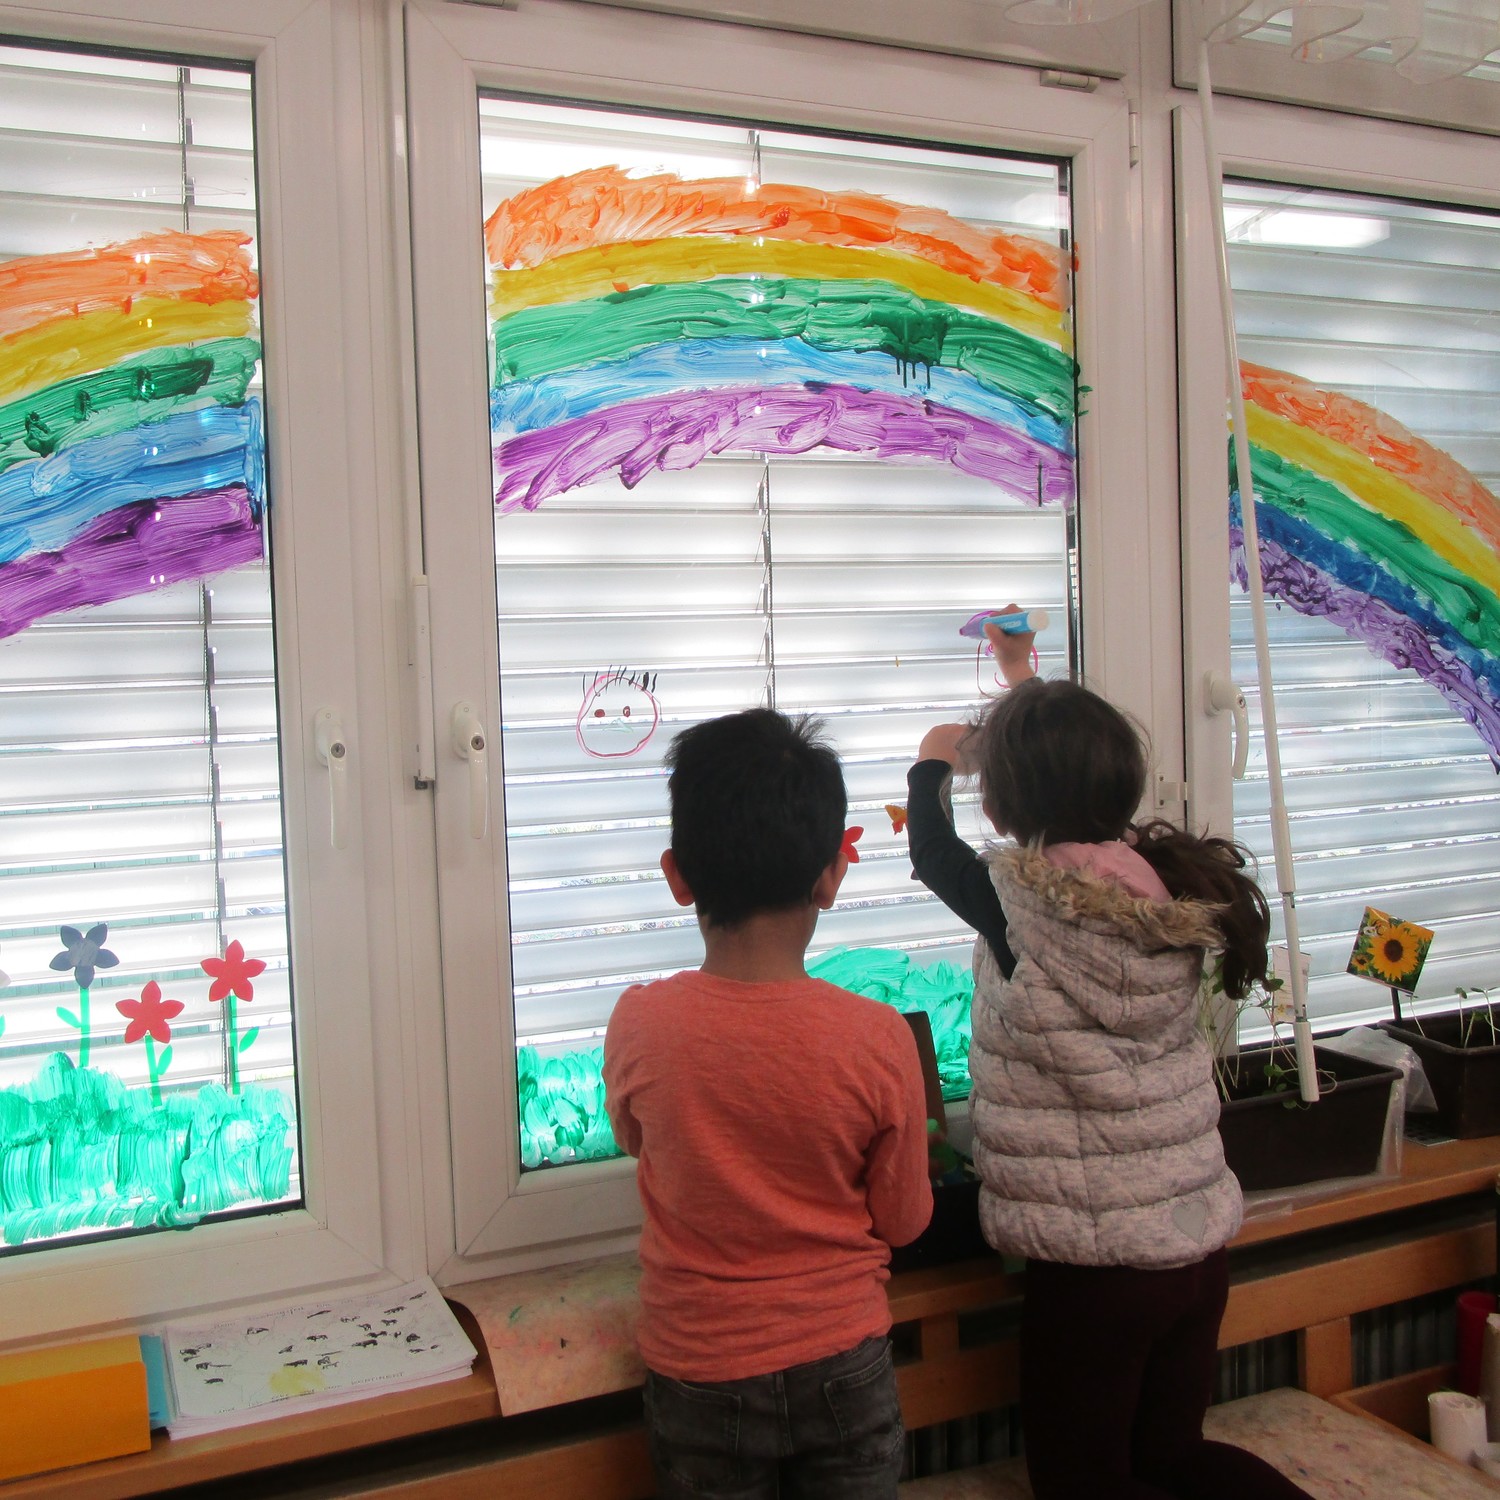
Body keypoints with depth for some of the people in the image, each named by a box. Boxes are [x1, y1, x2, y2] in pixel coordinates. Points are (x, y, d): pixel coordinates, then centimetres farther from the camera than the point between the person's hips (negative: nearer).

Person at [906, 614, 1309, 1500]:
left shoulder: (1020, 898, -20)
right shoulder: (1170, 880, -3)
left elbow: (932, 852, 3)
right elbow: (1080, 797, 17)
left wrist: (932, 765, 24)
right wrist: (1026, 679, 31)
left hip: (1095, 1261, -6)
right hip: (1201, 1238, 7)